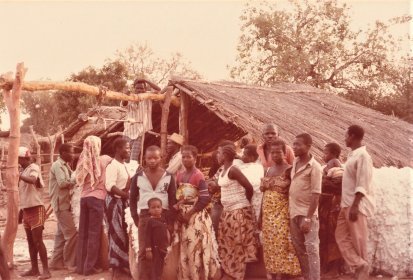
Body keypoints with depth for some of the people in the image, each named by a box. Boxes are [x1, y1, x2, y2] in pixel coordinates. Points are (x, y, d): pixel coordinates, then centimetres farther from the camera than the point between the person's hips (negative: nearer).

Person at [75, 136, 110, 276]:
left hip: (84, 198, 5)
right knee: (94, 233, -1)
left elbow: (79, 181, 12)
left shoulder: (83, 162, 8)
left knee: (83, 233, 8)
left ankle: (80, 266, 12)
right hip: (97, 198, -5)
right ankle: (89, 267, -1)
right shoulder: (102, 160, -3)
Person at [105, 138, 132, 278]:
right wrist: (127, 194, -29)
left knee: (124, 233, 14)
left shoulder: (124, 165, 13)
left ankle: (123, 264, 24)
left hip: (123, 201, 9)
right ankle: (115, 267, 5)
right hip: (115, 201, -9)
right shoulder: (113, 165, -16)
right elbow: (110, 186, -27)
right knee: (116, 233, -3)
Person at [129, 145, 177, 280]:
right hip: (144, 216, 0)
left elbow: (173, 200, 3)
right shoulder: (138, 176, 4)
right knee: (144, 252, 1)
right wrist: (135, 218, 1)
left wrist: (171, 220, -5)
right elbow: (132, 199, 9)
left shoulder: (168, 176, 3)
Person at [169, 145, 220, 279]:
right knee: (183, 250, 11)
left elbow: (205, 199, -18)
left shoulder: (198, 175, -12)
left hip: (195, 215, -6)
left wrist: (189, 213, -18)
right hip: (182, 214, 6)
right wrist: (176, 206, -6)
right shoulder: (179, 175, 8)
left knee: (195, 249, -3)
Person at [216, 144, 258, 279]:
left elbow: (249, 188, -17)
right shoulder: (223, 171, 10)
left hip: (239, 212, -9)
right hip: (228, 212, 9)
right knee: (226, 245, 12)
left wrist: (244, 203, -1)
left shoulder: (233, 170, -17)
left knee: (237, 247, 0)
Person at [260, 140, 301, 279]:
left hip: (282, 213, -6)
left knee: (282, 244, -7)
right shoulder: (268, 170, 12)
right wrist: (261, 215, 16)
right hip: (268, 213, 7)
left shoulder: (289, 170, -8)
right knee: (270, 246, 9)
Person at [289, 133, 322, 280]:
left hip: (307, 213, -7)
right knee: (299, 248, 12)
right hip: (294, 213, 7)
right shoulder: (295, 163, 8)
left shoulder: (314, 167, -13)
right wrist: (290, 212, 10)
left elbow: (316, 195, -16)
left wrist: (308, 218, -21)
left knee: (311, 248, -4)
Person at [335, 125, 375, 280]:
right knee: (341, 235, 7)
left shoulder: (362, 156, -15)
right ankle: (359, 266, 8)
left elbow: (362, 185, -21)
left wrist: (354, 206, -24)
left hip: (357, 204, -10)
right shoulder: (353, 155, 13)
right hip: (347, 204, 10)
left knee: (358, 240, -3)